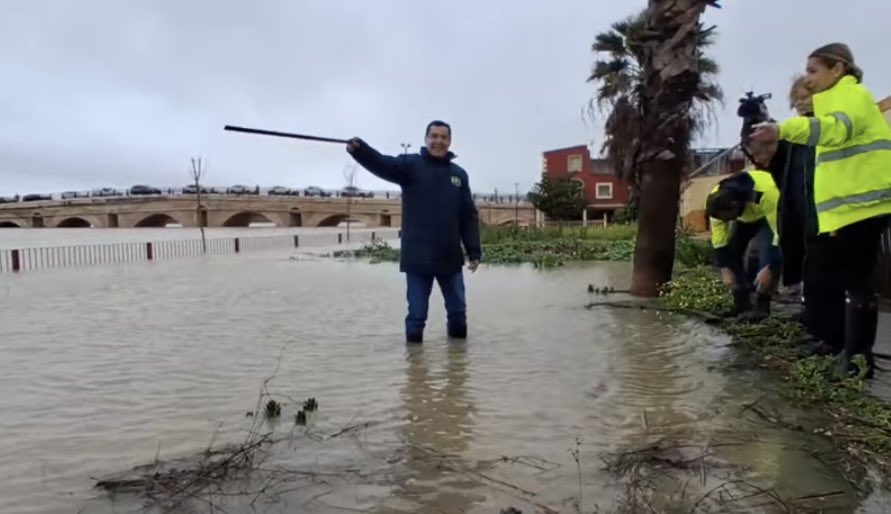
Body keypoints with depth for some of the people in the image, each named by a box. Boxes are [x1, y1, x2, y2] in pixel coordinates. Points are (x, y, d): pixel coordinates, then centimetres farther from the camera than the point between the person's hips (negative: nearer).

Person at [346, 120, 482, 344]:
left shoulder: (459, 174, 8)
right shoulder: (411, 164, -1)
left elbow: (470, 217, 8)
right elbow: (382, 164, -22)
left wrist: (474, 251, 2)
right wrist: (358, 148, -42)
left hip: (450, 258, 4)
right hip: (418, 258, -3)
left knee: (458, 311, 15)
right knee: (416, 314, 5)